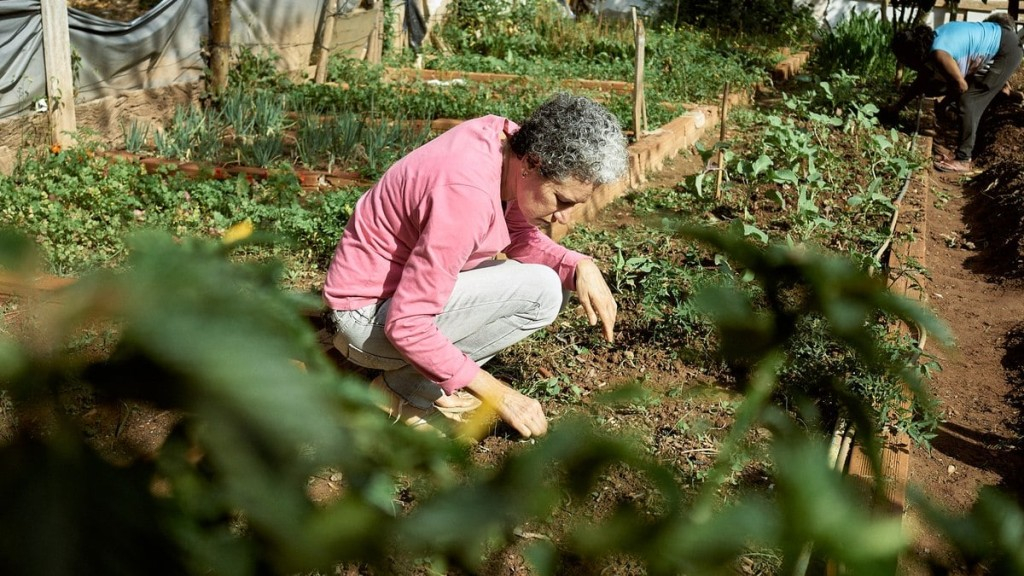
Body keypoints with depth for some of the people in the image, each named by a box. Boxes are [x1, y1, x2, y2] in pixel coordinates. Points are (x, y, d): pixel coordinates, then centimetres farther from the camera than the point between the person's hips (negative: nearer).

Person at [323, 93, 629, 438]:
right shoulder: (467, 193, -32)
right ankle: (409, 387, -5)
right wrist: (496, 393, -24)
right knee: (541, 290, -18)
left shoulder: (507, 140, -7)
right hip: (371, 316, -9)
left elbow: (523, 240, 7)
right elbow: (406, 325, -29)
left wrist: (580, 266, -13)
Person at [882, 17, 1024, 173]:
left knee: (968, 101, -12)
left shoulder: (938, 53, -30)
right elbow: (922, 81, 13)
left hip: (1007, 49, -9)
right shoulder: (928, 45, -2)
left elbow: (961, 85, -20)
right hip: (995, 39, 9)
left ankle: (963, 160, -12)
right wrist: (896, 107, 16)